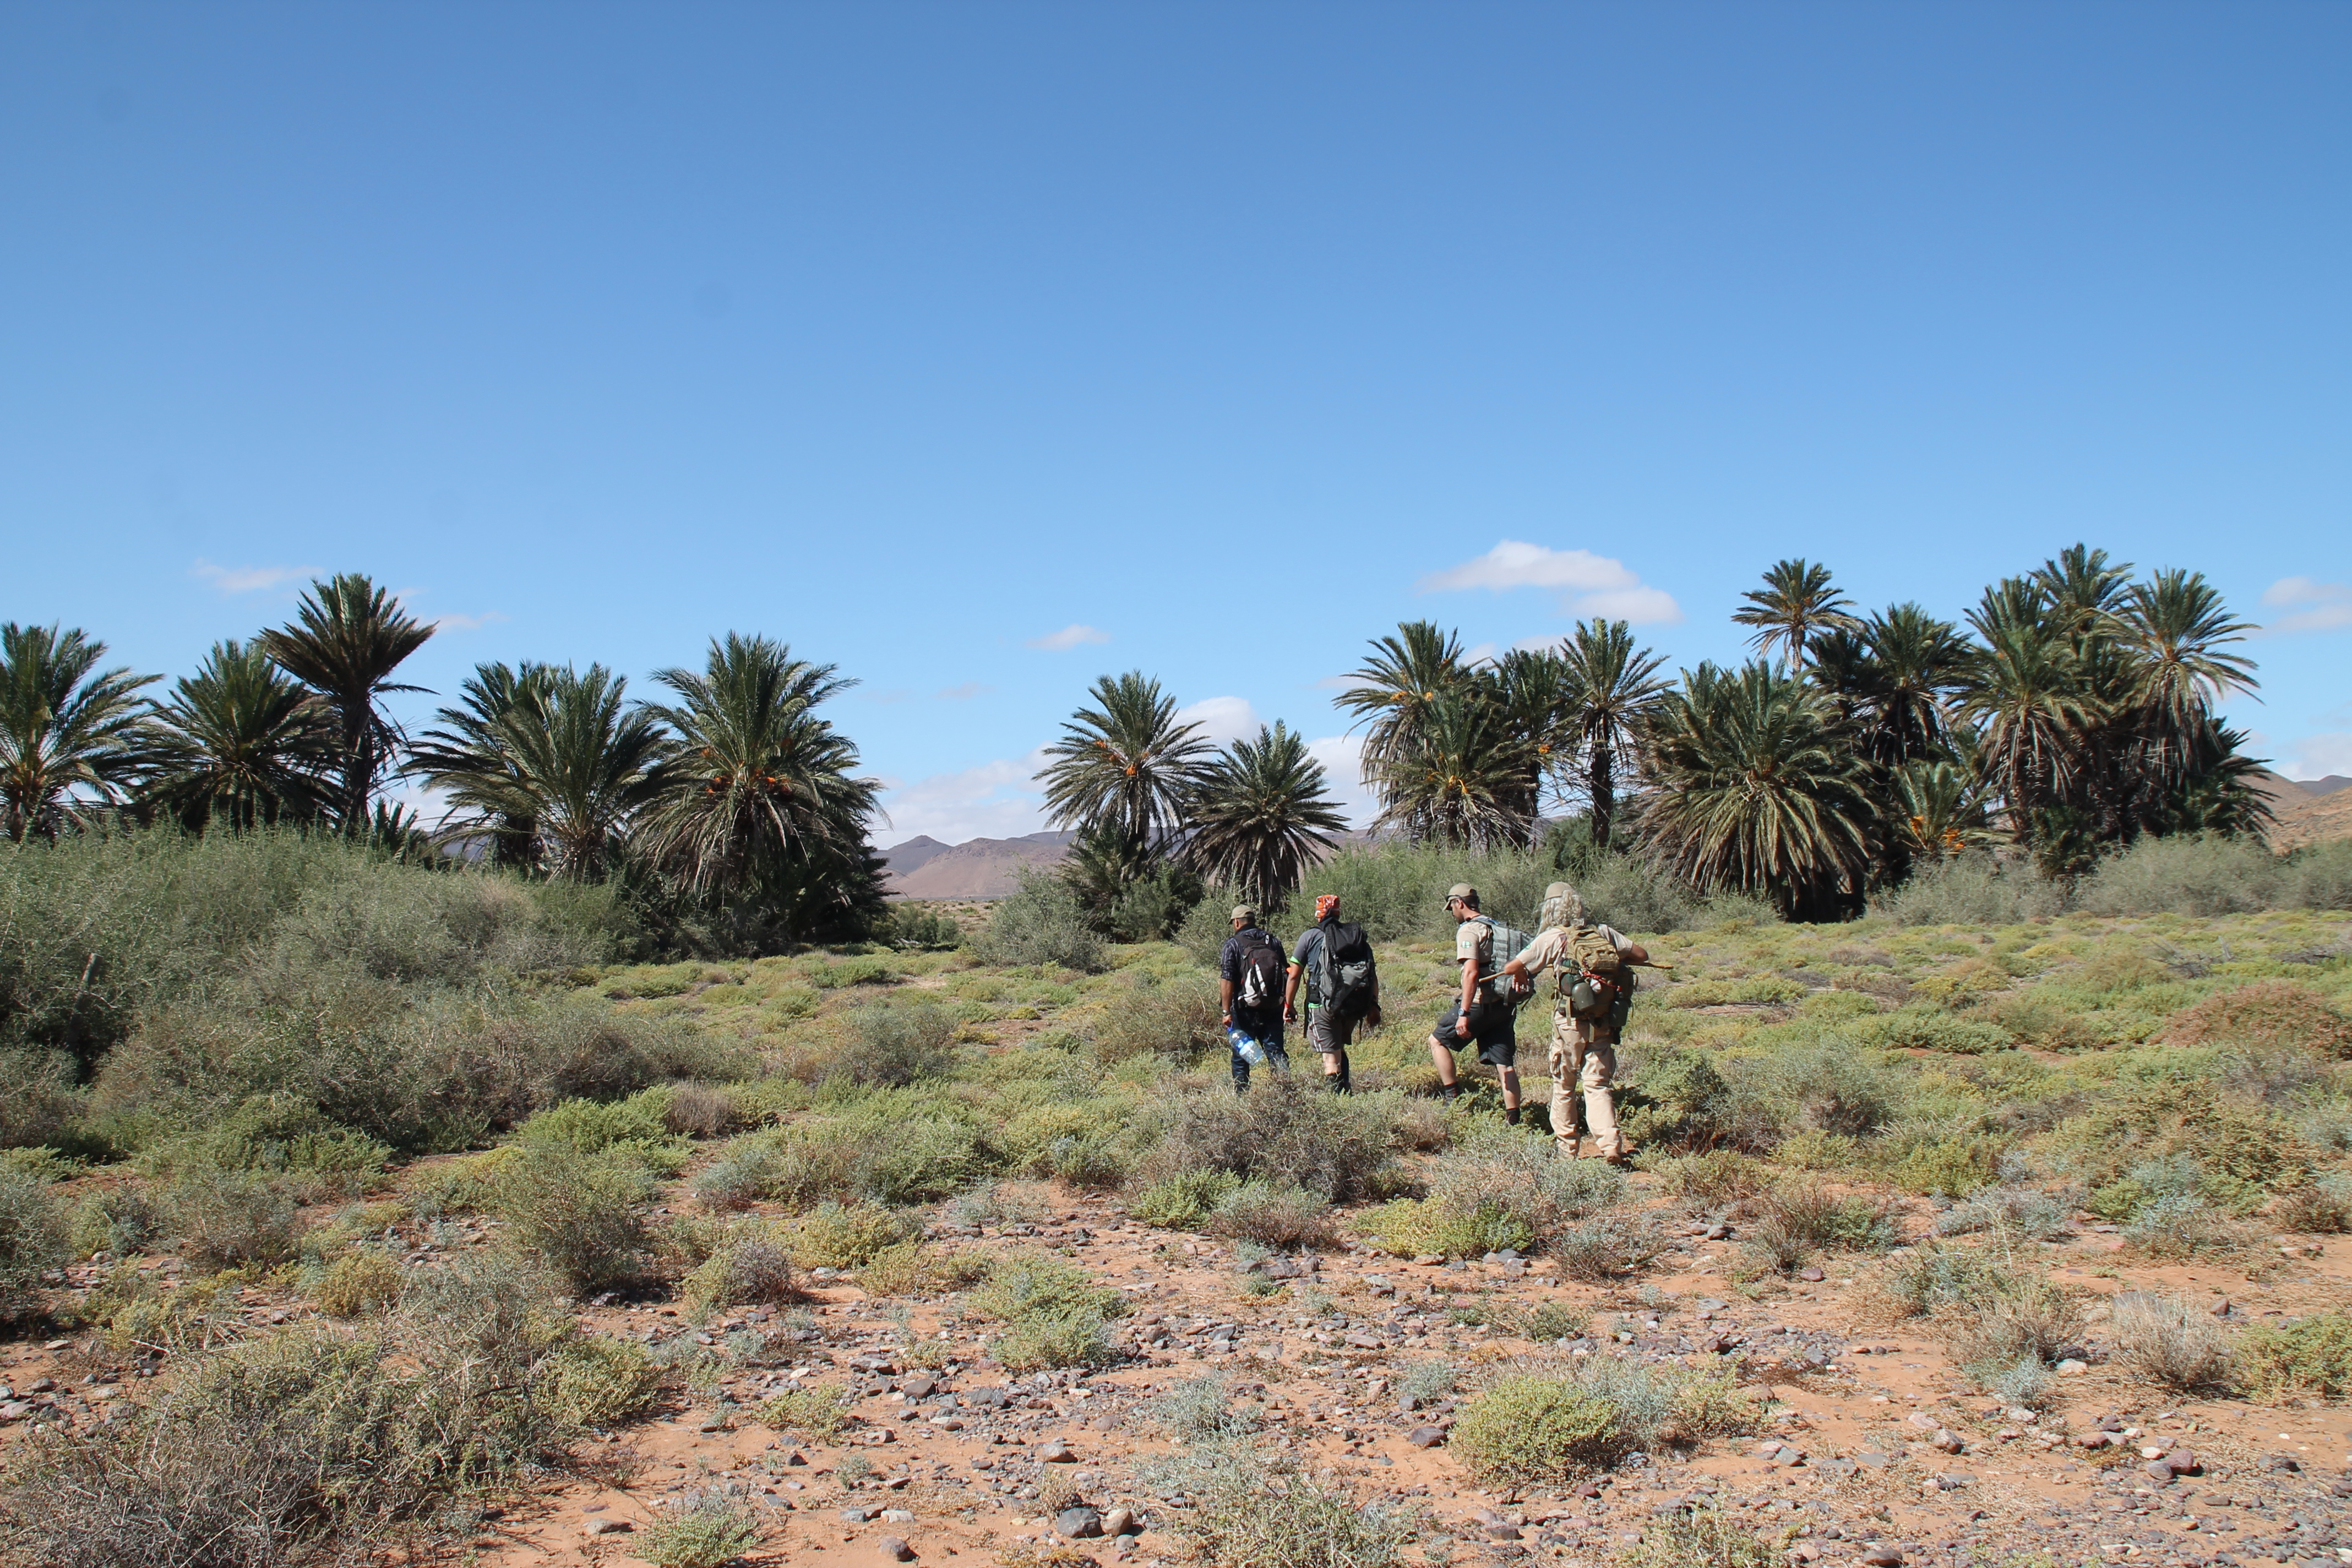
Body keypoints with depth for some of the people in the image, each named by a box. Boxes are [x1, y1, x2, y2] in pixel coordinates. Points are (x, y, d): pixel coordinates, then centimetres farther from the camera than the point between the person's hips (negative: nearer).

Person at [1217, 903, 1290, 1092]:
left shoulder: (1233, 944, -4)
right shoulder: (1274, 942, 10)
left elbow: (1227, 980, -12)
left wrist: (1226, 1011, -13)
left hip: (1245, 1010, -3)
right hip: (1273, 1008, 3)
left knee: (1240, 1056, 8)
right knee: (1275, 1050, 2)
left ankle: (1241, 1095, 12)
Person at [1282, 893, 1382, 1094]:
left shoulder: (1310, 936, 3)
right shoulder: (1359, 936, 13)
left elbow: (1294, 976, 2)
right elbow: (1372, 975, 8)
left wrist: (1289, 1005, 11)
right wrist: (1374, 1006, 12)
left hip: (1323, 1005, -4)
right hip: (1355, 1006, 4)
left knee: (1330, 1056, -2)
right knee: (1339, 1047, 25)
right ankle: (1345, 1088, 24)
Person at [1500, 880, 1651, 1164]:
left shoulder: (1551, 939, -5)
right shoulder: (1604, 934, 4)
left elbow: (1511, 968, -2)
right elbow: (1642, 955, 10)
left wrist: (1524, 976, 20)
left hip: (1569, 1023, -2)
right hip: (1604, 1024, 3)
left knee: (1564, 1085, 14)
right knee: (1599, 1086, 5)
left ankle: (1566, 1146, 23)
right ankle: (1611, 1146, -12)